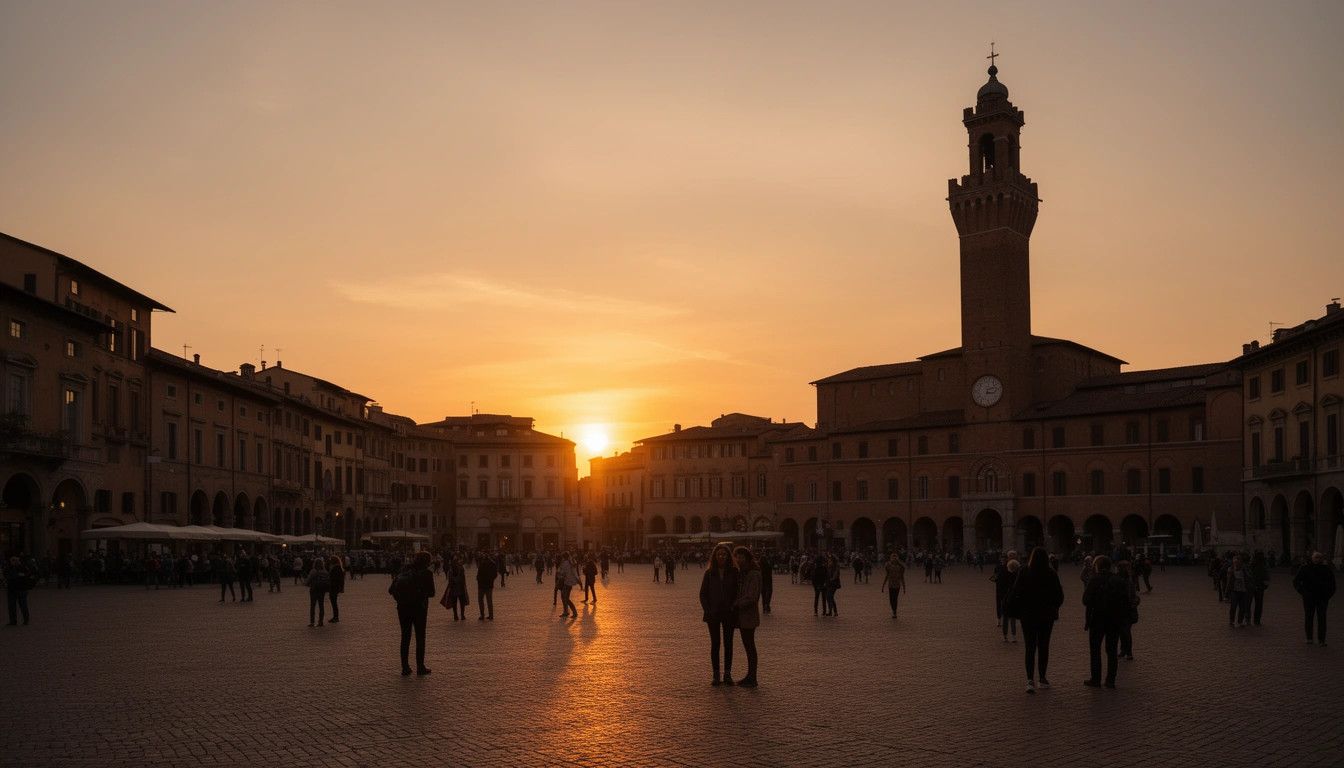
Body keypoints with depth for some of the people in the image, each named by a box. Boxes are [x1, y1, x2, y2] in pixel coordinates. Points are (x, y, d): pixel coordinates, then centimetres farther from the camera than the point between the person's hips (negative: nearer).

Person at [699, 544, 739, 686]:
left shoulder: (734, 572, -2)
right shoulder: (710, 572, 1)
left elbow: (737, 592, 0)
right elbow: (703, 593, 3)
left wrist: (734, 610, -10)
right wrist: (708, 610, -7)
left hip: (728, 614, 0)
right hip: (713, 614, 1)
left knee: (728, 643, 5)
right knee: (715, 644, 4)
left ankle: (727, 674, 12)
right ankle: (716, 675, 9)